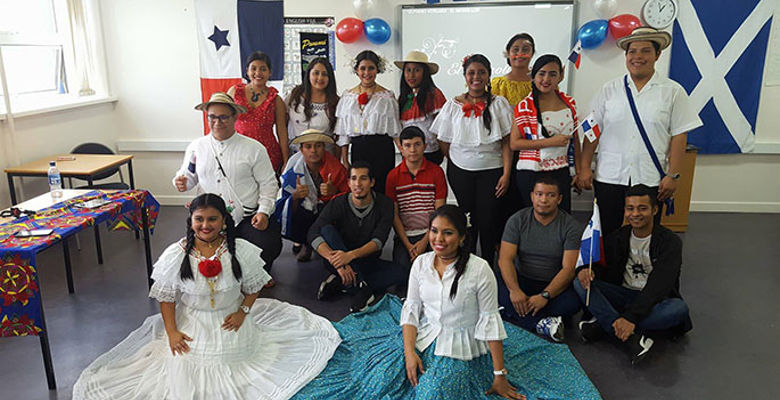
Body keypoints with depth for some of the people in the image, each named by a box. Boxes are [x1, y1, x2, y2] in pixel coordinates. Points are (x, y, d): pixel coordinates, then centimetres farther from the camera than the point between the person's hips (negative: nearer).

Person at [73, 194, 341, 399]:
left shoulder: (242, 251, -13)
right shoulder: (175, 255, -12)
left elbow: (253, 287, 0)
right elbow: (166, 297, -3)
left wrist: (243, 311, -12)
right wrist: (171, 332, -8)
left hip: (231, 321, 0)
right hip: (191, 324, 0)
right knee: (186, 375, -4)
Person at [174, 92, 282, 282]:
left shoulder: (254, 148, 1)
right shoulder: (196, 147, 8)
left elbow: (268, 183, 3)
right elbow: (188, 177, 20)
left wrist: (263, 211, -10)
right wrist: (182, 183, -4)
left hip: (248, 217, -1)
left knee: (269, 246, -24)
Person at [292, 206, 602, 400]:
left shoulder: (479, 270, -13)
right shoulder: (421, 263, 1)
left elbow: (490, 322, -10)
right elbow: (411, 309, 3)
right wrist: (409, 351, -12)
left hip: (460, 348, -4)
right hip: (423, 339, 4)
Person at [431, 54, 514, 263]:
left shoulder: (499, 103, -1)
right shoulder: (453, 105, 1)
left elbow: (506, 143, -4)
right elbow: (445, 144, 6)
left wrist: (506, 174, -10)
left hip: (491, 171, -1)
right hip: (460, 171, 1)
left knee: (488, 220, -2)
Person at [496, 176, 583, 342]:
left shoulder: (571, 226, -7)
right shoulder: (517, 220, -3)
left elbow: (569, 268, -14)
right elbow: (505, 258, -11)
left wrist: (545, 296, -27)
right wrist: (514, 290, -28)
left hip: (554, 285, -1)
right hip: (521, 281, 1)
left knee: (573, 301, -33)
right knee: (498, 289, -29)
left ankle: (517, 315, -24)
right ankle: (541, 324, -27)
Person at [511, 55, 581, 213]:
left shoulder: (569, 102, 6)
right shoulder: (525, 106, -8)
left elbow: (575, 138, 14)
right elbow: (514, 143, -13)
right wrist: (551, 142, -17)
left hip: (561, 173, 4)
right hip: (531, 175, -4)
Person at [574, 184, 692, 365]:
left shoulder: (670, 242, -12)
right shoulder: (617, 238, 1)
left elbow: (658, 286, -23)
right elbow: (610, 274, 4)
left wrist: (631, 317, -36)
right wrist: (587, 269, -22)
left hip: (654, 302, -3)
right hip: (623, 295, 3)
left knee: (679, 309, -37)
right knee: (581, 282, -21)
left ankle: (604, 323, -28)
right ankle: (632, 338, -35)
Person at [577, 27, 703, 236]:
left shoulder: (672, 91, 3)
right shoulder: (609, 90, 6)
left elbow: (679, 137, 1)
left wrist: (673, 175, -6)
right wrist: (584, 168, 0)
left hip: (651, 179, 0)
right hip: (609, 177, 1)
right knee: (606, 234, 5)